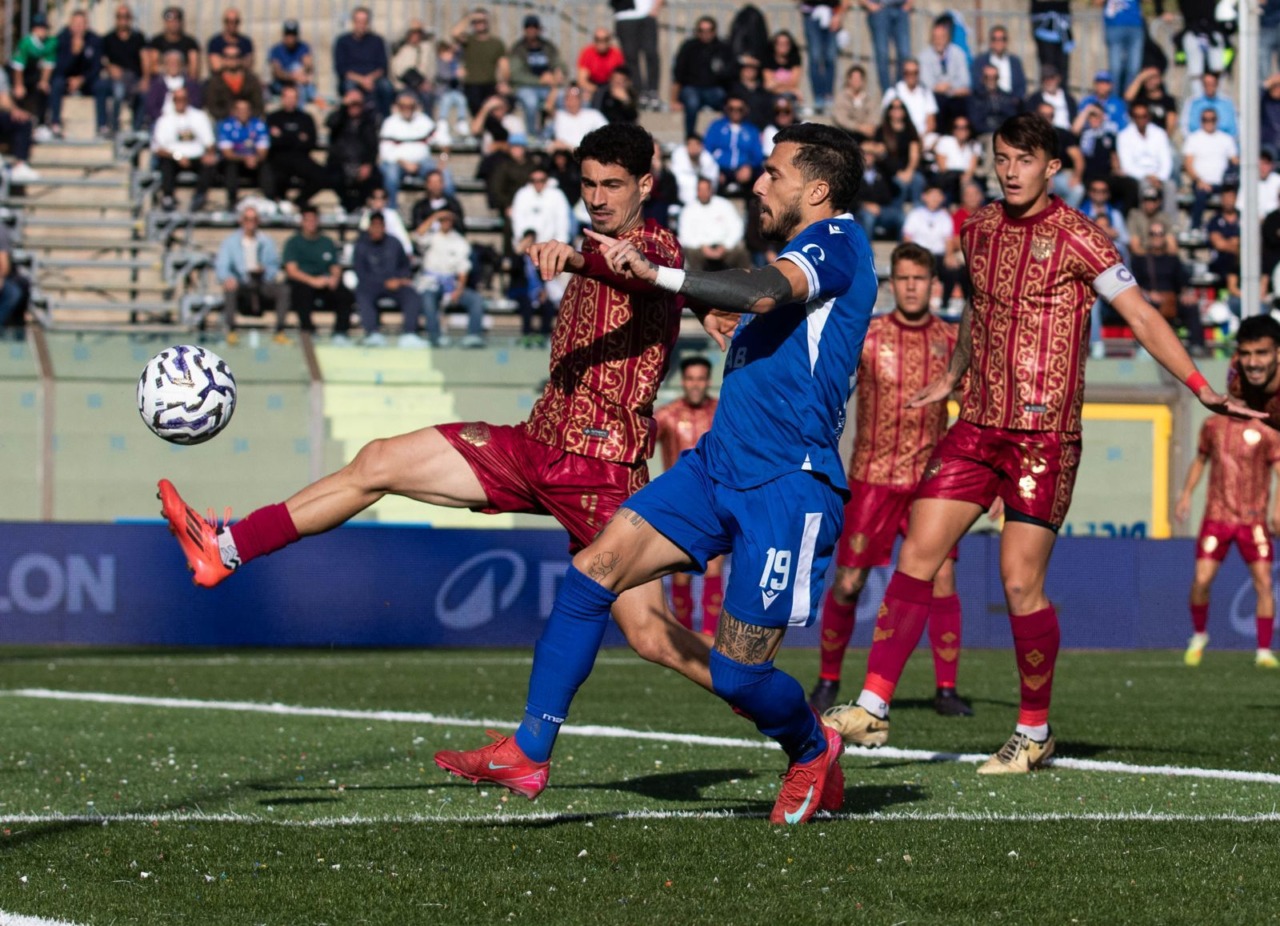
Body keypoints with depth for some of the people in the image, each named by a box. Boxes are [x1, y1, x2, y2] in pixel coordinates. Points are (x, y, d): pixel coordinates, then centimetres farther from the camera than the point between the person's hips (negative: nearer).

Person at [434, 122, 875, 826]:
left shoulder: (838, 240, -10)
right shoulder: (805, 254, 21)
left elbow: (765, 292, -29)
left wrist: (655, 274, -32)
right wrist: (732, 323, 20)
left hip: (786, 487, -9)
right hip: (718, 465, 9)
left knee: (736, 673, -5)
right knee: (592, 570, -7)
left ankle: (813, 750, 28)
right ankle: (528, 753, -5)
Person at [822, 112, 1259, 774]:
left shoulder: (1076, 236, -7)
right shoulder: (979, 230, 10)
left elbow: (1142, 318, -7)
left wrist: (1202, 388, -16)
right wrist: (951, 378, 42)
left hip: (1045, 436, -5)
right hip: (977, 427, 6)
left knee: (1021, 583, -6)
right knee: (916, 557, -3)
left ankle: (1035, 732, 10)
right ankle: (873, 708, 0)